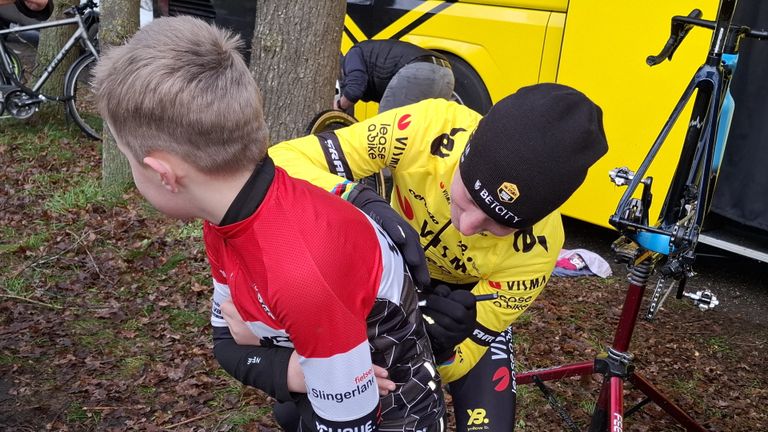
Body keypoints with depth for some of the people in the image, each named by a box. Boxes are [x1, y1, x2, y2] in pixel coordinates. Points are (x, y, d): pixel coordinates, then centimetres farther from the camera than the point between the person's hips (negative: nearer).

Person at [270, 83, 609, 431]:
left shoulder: (534, 248, -32)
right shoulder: (428, 128, -34)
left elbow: (459, 362, -23)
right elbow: (281, 162, -34)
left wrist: (440, 346, -46)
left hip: (469, 301, 0)